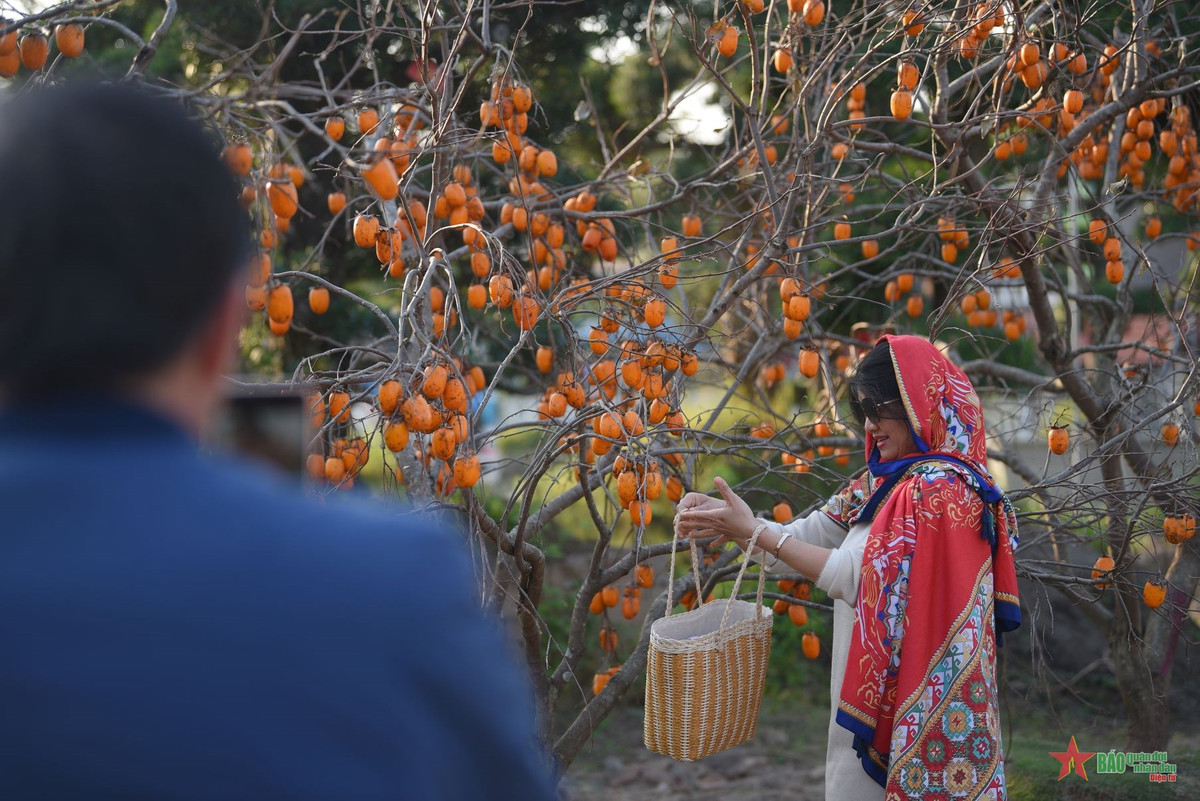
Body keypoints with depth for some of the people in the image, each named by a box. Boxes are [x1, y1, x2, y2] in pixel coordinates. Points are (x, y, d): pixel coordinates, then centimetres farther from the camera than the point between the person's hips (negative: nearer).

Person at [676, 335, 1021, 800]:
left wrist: (753, 532, -17)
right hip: (873, 694, 8)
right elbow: (807, 538, 9)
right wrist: (725, 521, -7)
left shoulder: (940, 490, -17)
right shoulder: (885, 482, 11)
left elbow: (857, 578, -19)